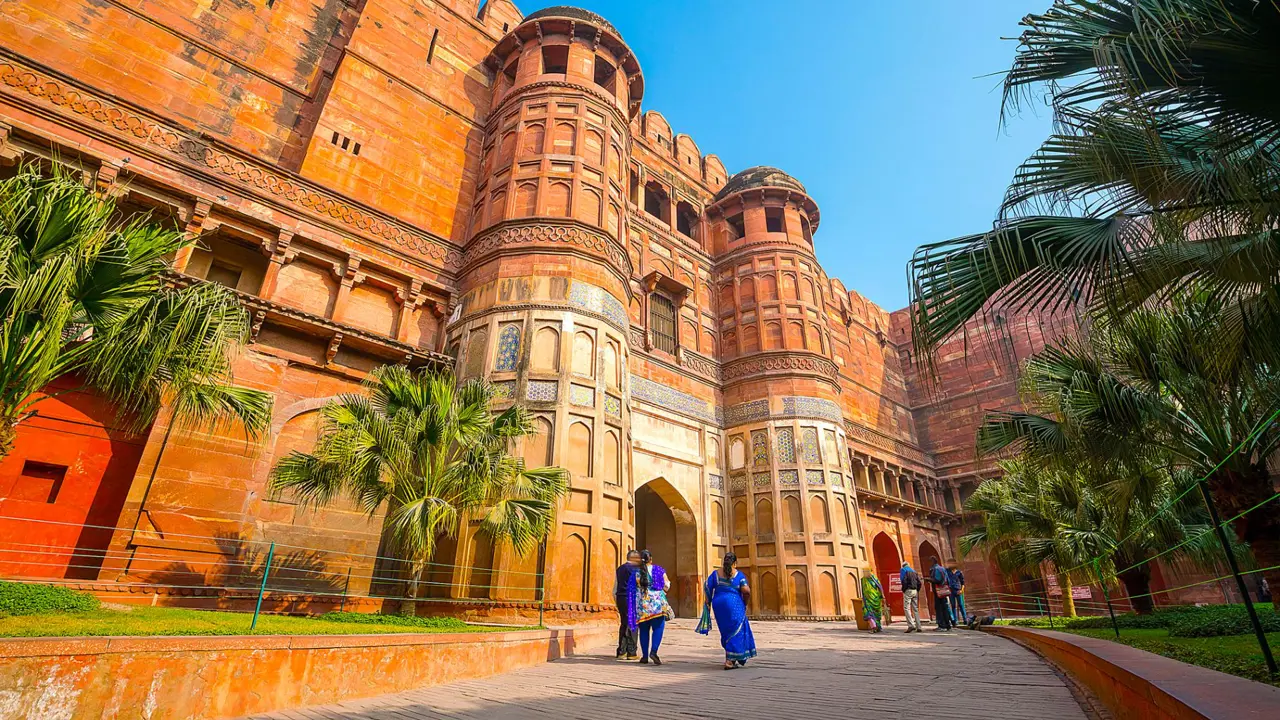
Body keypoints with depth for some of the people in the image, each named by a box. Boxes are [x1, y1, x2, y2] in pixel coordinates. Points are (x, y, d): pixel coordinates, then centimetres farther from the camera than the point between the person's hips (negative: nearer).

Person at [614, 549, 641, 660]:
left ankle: (621, 652, 14)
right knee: (632, 624, 0)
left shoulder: (619, 569, 14)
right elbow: (641, 585, -9)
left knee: (623, 624, 14)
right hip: (632, 598, -6)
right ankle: (631, 653, 1)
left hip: (620, 598, 6)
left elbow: (615, 588, 16)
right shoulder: (636, 569, -6)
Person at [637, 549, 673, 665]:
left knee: (644, 630, 10)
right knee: (658, 628, 1)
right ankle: (654, 651, -17)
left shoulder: (637, 572, 1)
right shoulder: (659, 569, 3)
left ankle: (645, 656, 11)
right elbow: (666, 586, 4)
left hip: (643, 602, 1)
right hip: (658, 602, -1)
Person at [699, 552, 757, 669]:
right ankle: (729, 661, 1)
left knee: (725, 631, 18)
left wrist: (708, 602, 11)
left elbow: (707, 587, 0)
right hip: (734, 605, -4)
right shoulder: (738, 574, -2)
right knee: (735, 631, 5)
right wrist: (745, 602, 6)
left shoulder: (716, 573, 6)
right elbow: (746, 591, -11)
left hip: (718, 604, 4)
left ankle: (731, 658, 28)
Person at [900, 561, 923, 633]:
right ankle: (919, 627, 5)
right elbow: (919, 583, 12)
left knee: (906, 608, -8)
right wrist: (917, 590, 15)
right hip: (915, 591, 6)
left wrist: (903, 590, -2)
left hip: (908, 590, -6)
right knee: (915, 609, 9)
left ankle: (911, 625, -20)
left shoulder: (903, 570, 3)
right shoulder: (914, 571, 20)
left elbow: (904, 581, -12)